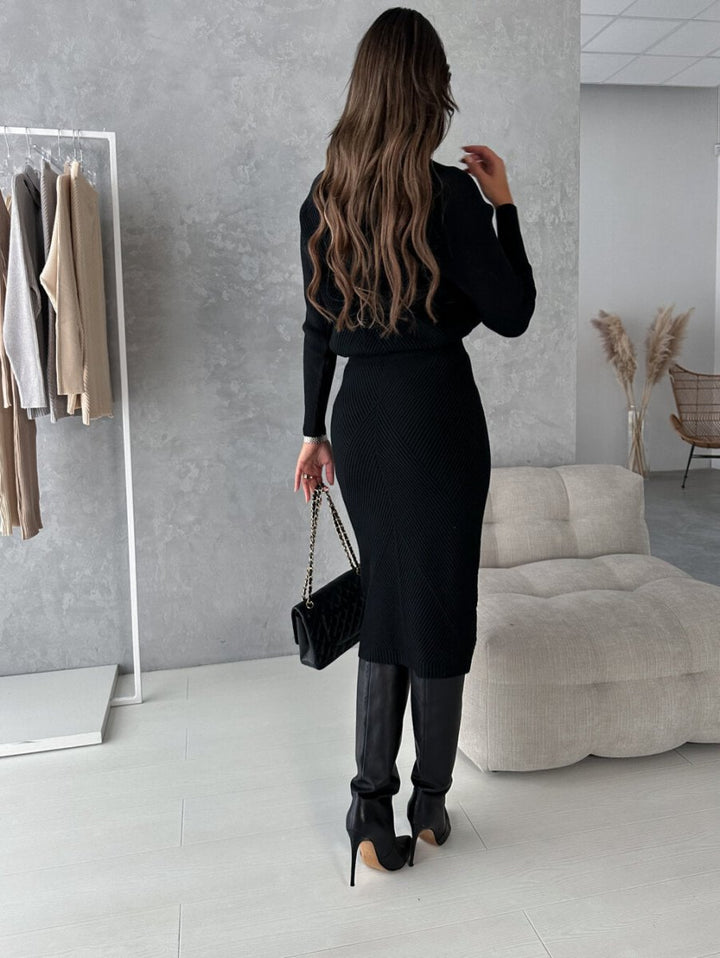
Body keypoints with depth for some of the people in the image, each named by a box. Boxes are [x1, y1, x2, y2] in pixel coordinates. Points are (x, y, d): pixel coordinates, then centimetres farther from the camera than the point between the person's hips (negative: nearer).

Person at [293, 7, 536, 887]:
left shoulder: (322, 198, 5)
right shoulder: (448, 193, -10)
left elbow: (319, 327, 9)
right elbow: (513, 315, -5)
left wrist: (315, 431, 15)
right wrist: (503, 203, 3)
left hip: (359, 417, 5)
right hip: (437, 414, -5)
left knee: (383, 604, 15)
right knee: (440, 607, 8)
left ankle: (372, 808, 18)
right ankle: (428, 802, 24)